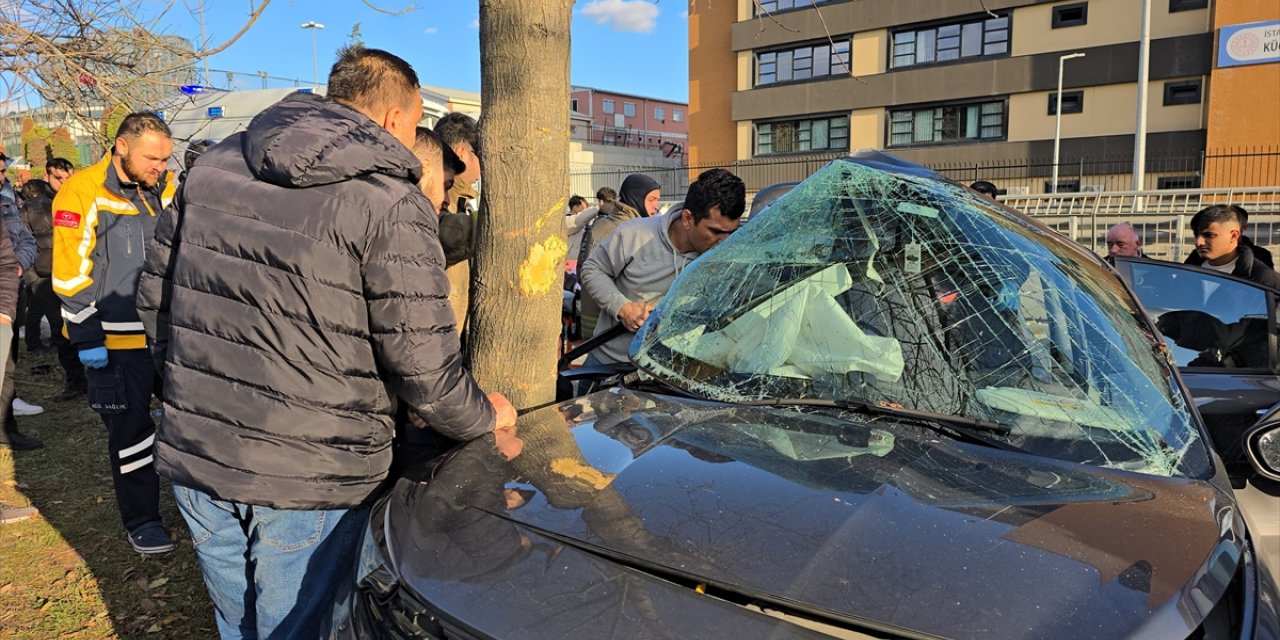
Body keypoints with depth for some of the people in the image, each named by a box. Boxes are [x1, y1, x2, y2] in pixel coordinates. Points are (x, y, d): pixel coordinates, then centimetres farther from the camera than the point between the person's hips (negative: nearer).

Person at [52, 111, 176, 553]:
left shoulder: (167, 189, 6)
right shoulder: (83, 193, -12)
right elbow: (71, 275, -13)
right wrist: (87, 338, -13)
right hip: (118, 340, -5)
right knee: (132, 429, 5)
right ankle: (141, 520, 21)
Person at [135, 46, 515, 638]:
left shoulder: (213, 165, 6)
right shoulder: (391, 204, -14)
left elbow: (154, 296, 12)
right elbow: (420, 362, -16)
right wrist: (484, 416, 2)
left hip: (195, 458, 6)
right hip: (310, 482, -6)